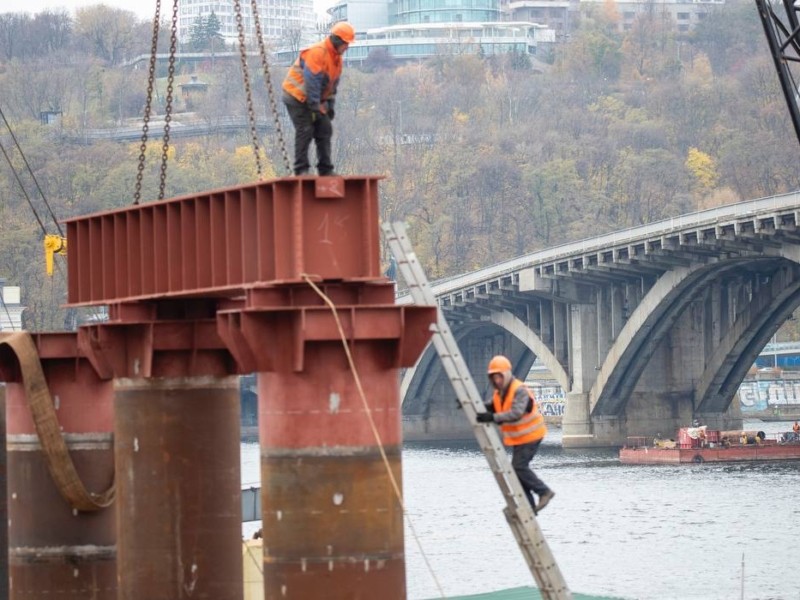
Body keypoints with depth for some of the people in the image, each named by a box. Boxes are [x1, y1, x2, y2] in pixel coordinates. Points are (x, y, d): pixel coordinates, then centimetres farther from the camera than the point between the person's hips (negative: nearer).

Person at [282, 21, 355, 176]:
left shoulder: (336, 58, 8)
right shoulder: (317, 53, -22)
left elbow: (333, 83, 17)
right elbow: (312, 82, -25)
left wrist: (330, 105, 11)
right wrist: (316, 106, -23)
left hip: (315, 100, 9)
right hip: (297, 96, -9)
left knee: (325, 131, 4)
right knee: (305, 131, -15)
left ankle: (325, 169, 7)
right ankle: (301, 170, -13)